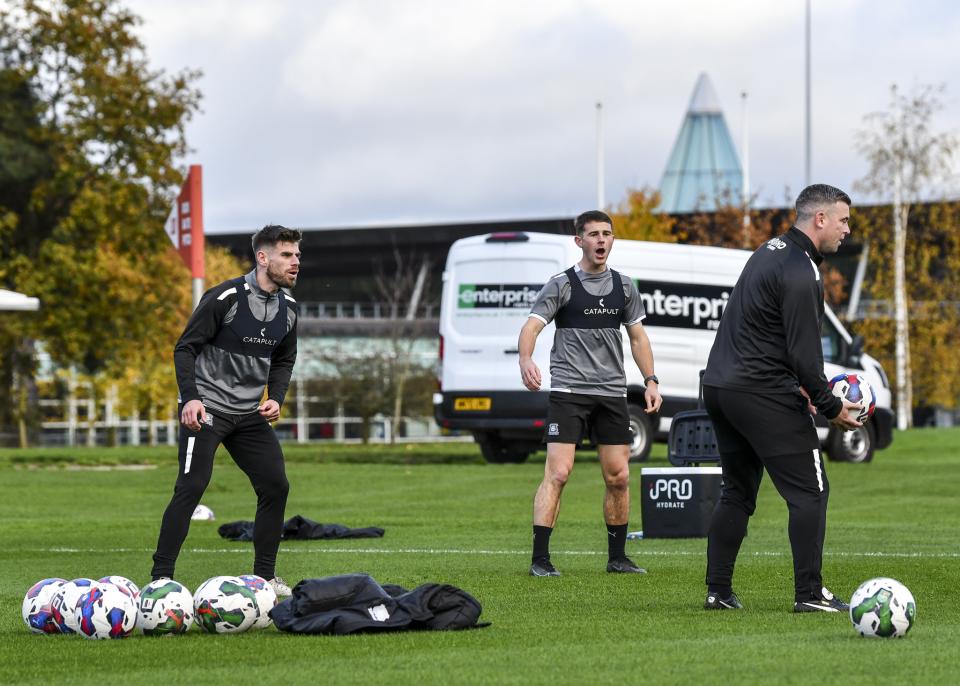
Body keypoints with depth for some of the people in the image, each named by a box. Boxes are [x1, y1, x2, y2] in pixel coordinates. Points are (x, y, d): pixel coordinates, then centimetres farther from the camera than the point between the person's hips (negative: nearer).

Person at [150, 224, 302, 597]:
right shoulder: (225, 297, -15)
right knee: (191, 487, -15)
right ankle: (160, 577, -11)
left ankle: (265, 576, 14)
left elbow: (283, 360, 20)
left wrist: (276, 398, 2)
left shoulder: (287, 308, 6)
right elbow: (185, 348, -12)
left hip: (250, 413, 7)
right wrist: (190, 397, -23)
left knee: (276, 486, 1)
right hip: (206, 408, -7)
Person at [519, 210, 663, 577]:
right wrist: (525, 359, -31)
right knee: (558, 473, -13)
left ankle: (617, 557, 19)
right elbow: (532, 325, -11)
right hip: (568, 391, -5)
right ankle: (540, 559, -12)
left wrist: (650, 381, 8)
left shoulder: (623, 286, 12)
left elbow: (638, 337, 19)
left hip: (612, 393, 5)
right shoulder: (561, 285, -2)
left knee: (618, 477, 6)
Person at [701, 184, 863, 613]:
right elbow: (803, 351, -18)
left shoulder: (770, 251, 15)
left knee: (737, 492, 16)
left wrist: (796, 385, 20)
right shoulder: (800, 273, -16)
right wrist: (831, 408, -7)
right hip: (761, 395, -10)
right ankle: (809, 594, -6)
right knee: (809, 491, -3)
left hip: (719, 385, 10)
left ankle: (718, 591, 14)